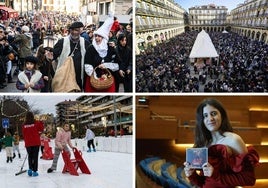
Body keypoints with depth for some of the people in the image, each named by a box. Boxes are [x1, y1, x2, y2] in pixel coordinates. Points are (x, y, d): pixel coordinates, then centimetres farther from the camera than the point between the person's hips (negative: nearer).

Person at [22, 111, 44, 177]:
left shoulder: (24, 125, -3)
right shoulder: (36, 123, -8)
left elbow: (24, 134, 5)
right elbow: (41, 130, 6)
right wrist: (41, 123, 18)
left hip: (28, 143, 2)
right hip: (36, 142, -2)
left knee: (30, 156, 16)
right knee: (35, 157, 3)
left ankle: (30, 168, 1)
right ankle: (35, 171, 2)